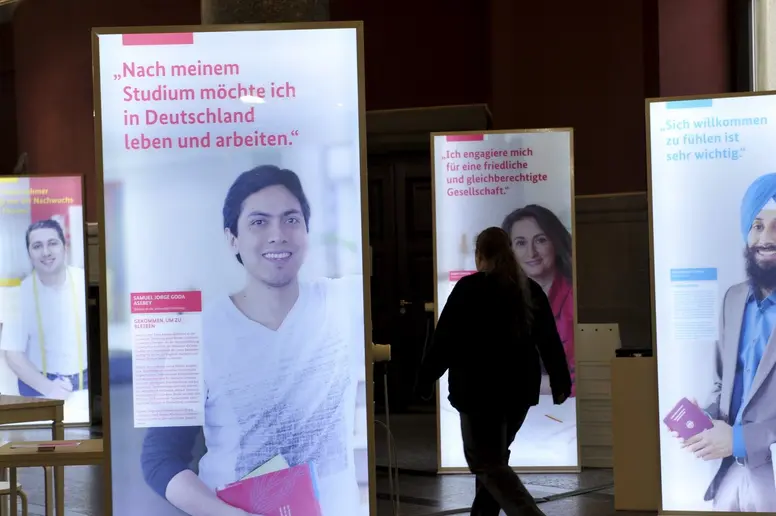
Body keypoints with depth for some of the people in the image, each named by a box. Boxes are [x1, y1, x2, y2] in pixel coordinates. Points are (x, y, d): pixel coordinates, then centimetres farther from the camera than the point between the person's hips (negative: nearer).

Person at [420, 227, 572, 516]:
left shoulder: (469, 288, -9)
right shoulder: (530, 290, 7)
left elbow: (445, 338, -9)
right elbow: (550, 341, 8)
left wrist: (426, 378, -1)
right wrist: (561, 383, 14)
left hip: (479, 389, -6)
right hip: (520, 388, 6)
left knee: (486, 463, -2)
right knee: (494, 457, 21)